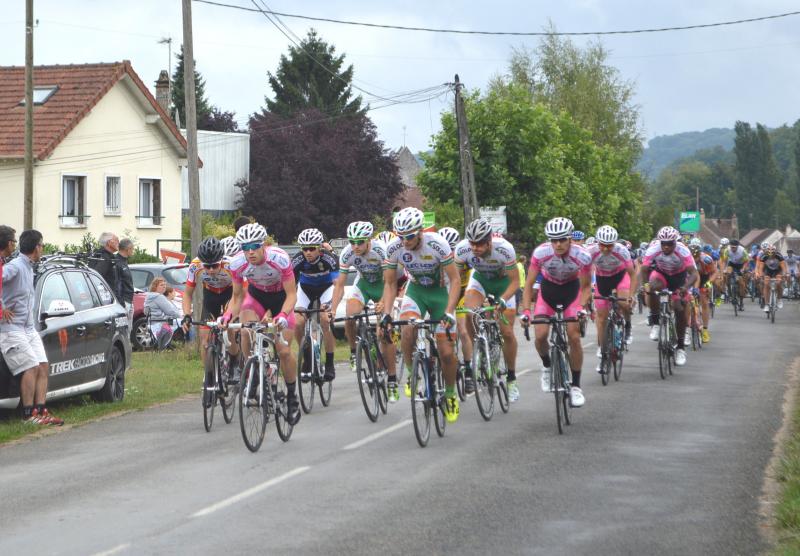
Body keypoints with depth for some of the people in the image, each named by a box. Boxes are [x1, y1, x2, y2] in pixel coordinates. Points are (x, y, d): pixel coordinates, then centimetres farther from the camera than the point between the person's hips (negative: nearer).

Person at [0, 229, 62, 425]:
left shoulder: (28, 268, 15)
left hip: (29, 328, 9)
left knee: (43, 367, 3)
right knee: (31, 367, -14)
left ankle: (40, 410, 2)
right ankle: (29, 414, -11)